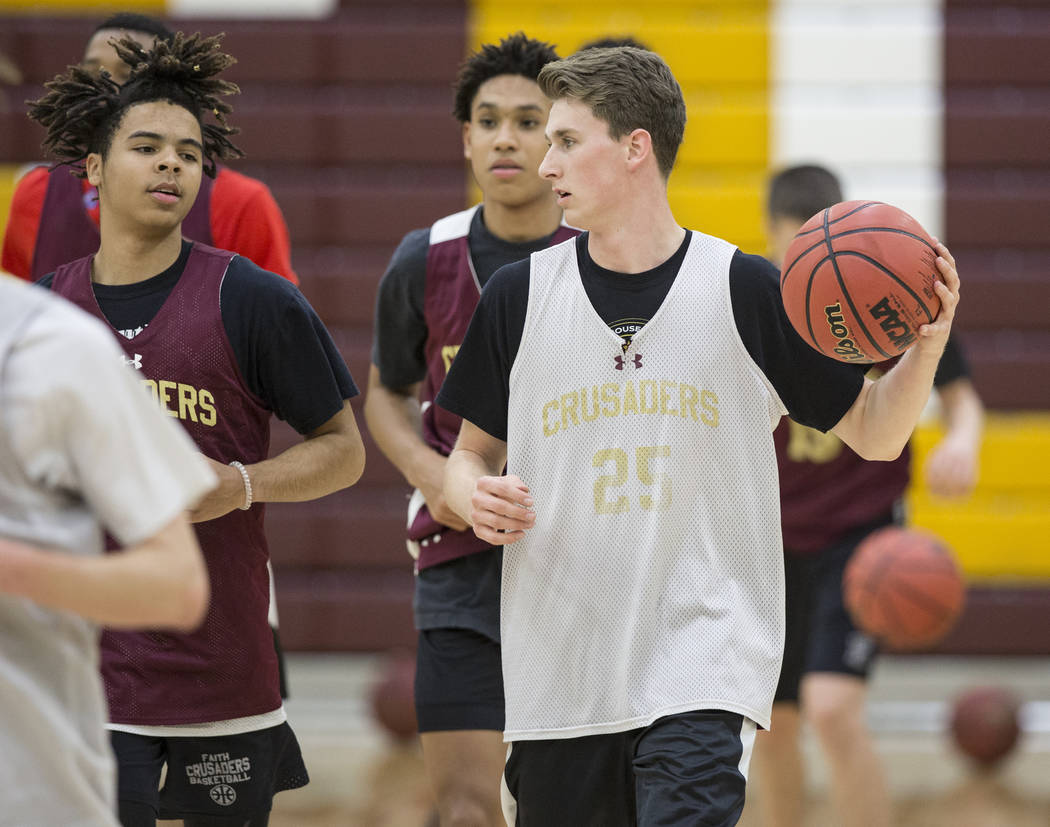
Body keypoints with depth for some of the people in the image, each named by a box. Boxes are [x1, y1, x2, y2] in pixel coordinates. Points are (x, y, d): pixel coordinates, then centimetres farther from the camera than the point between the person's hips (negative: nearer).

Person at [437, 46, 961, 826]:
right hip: (558, 672, 3)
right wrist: (476, 497, -9)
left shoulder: (746, 291, -2)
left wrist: (926, 347, -14)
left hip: (700, 666, -3)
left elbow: (872, 433, 4)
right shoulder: (520, 296, 4)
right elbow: (474, 451, 14)